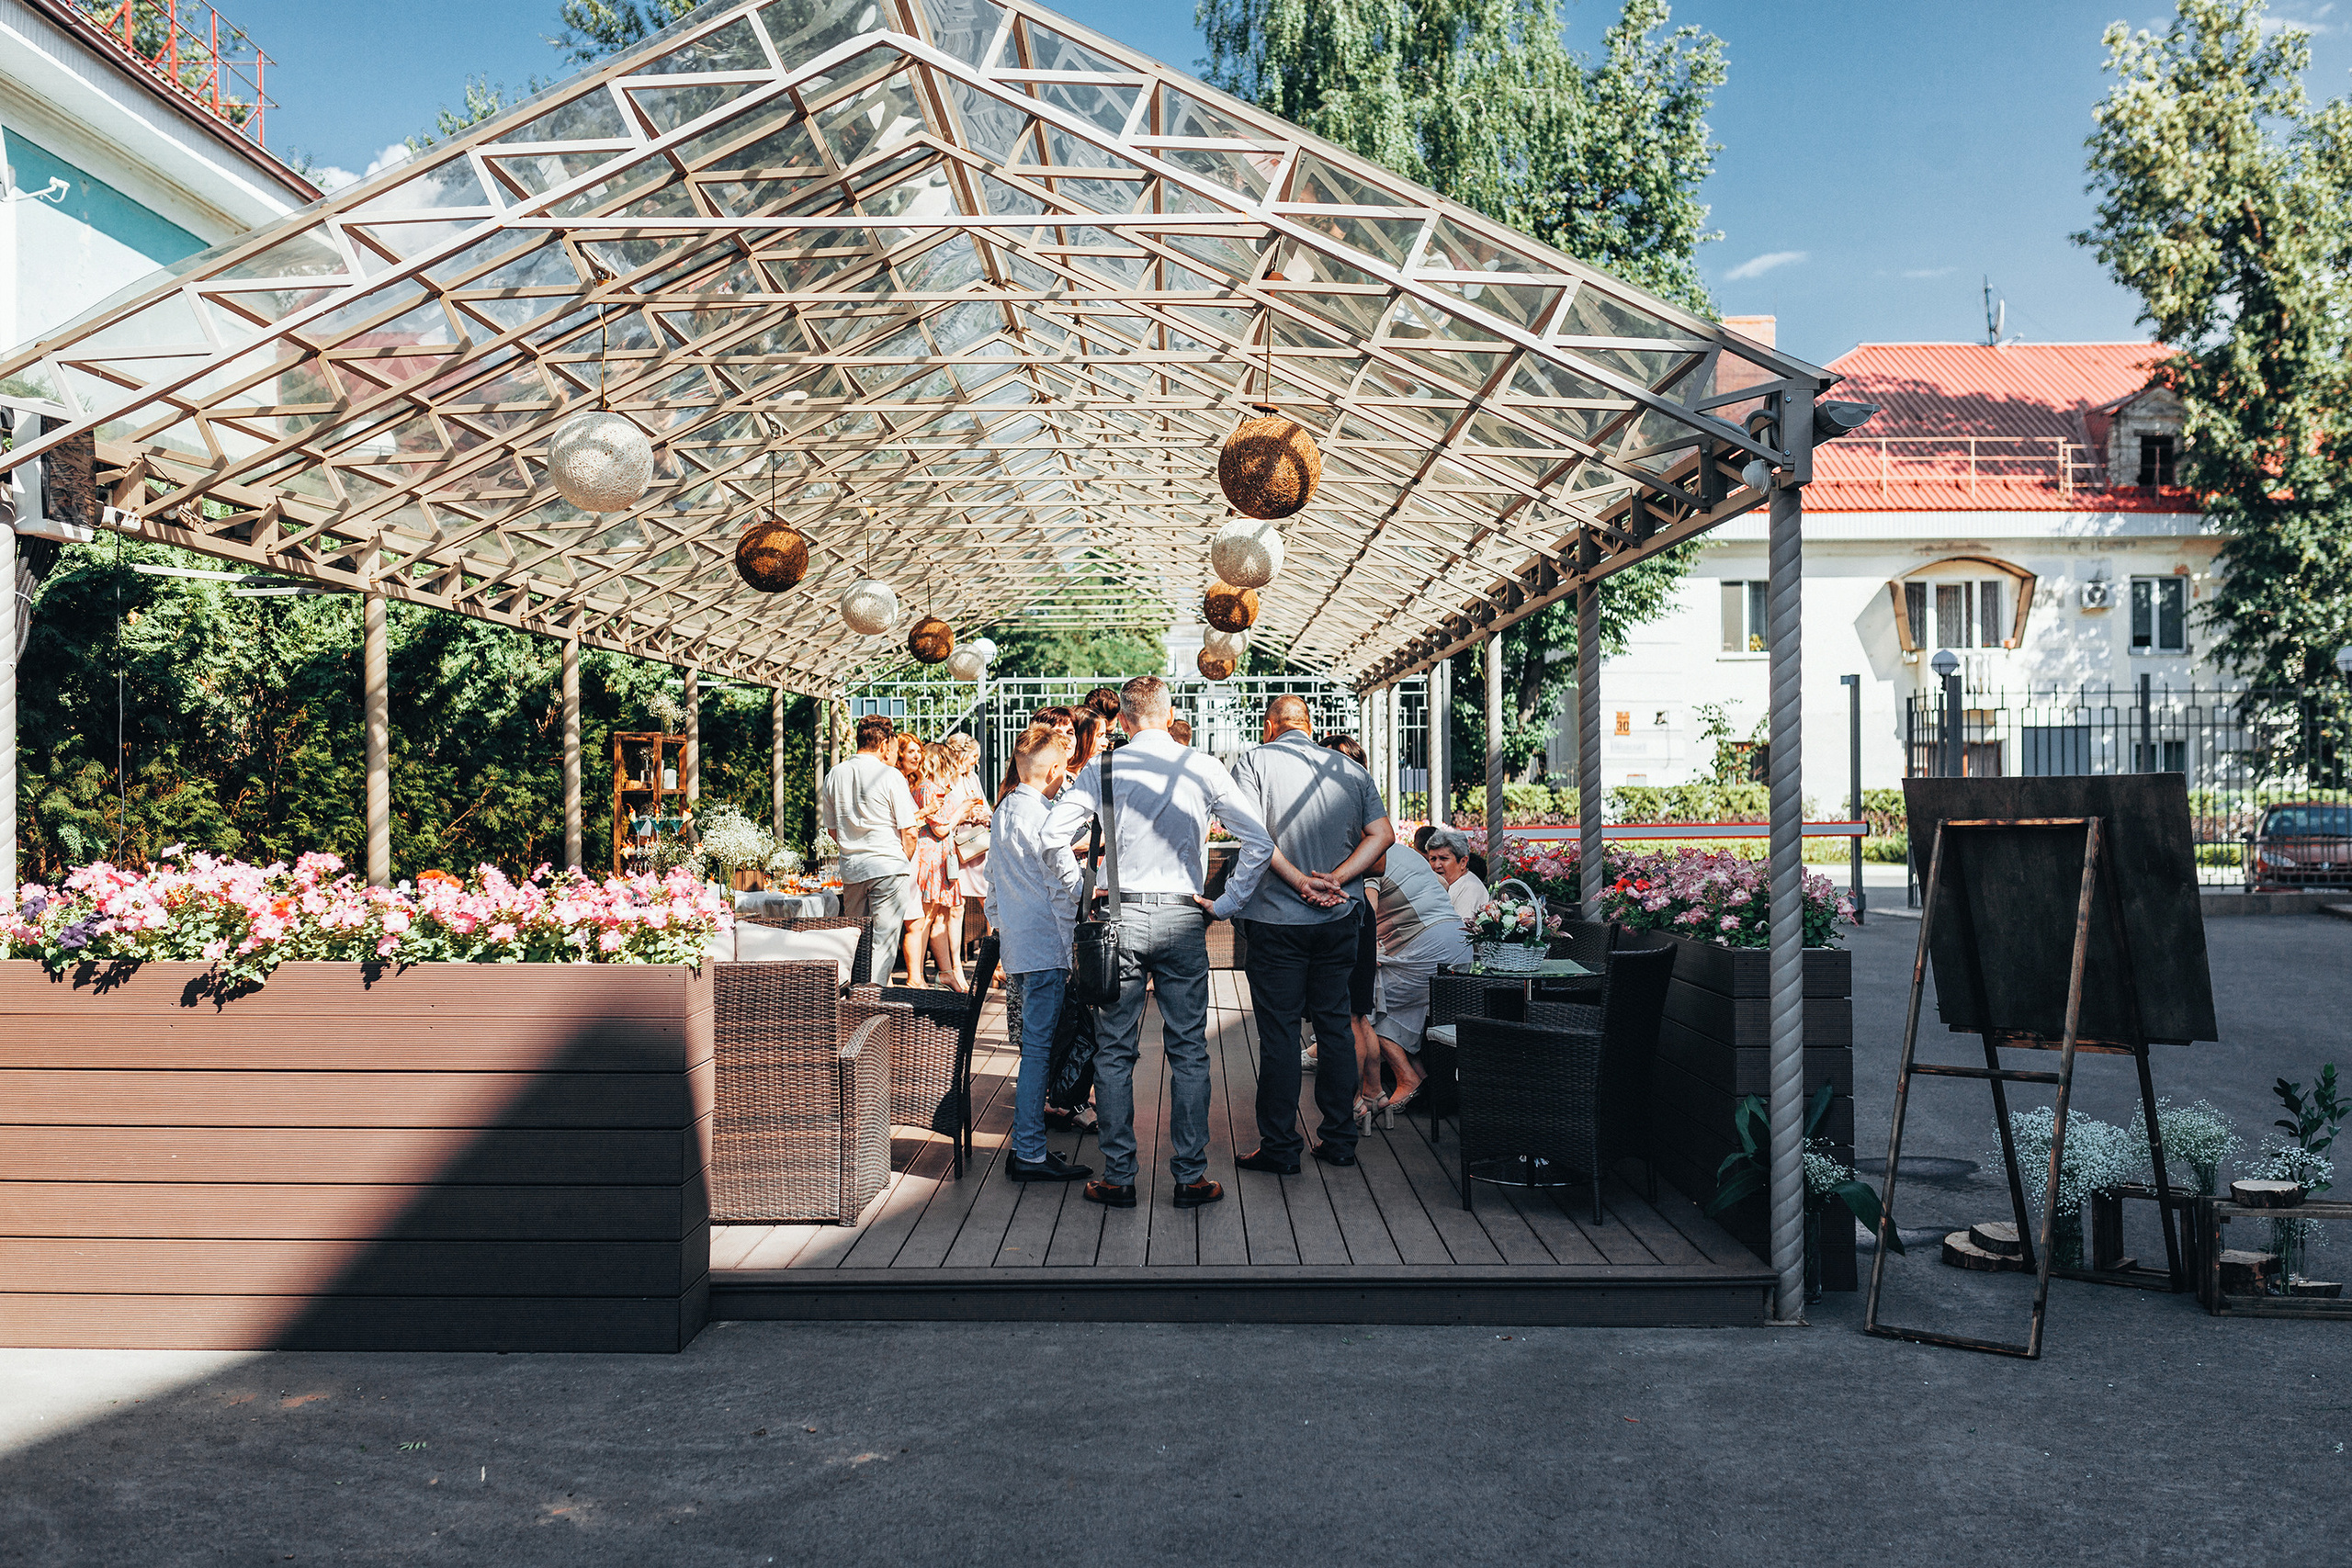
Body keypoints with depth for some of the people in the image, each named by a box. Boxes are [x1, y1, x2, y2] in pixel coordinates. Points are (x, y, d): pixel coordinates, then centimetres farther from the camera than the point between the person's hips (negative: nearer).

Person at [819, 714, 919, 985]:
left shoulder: (834, 776, 8)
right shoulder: (890, 776, -9)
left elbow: (832, 829, 15)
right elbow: (909, 832, -8)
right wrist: (906, 861, 9)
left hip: (851, 869, 5)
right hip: (888, 866, -5)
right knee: (882, 940, -2)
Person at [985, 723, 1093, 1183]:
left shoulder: (1002, 812, 15)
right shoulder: (1041, 815, -14)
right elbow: (1068, 883, -13)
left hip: (1013, 945, 9)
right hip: (1045, 945, -9)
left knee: (1034, 1043, 14)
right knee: (1038, 1046, -6)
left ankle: (1026, 1143, 18)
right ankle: (1029, 1154, -3)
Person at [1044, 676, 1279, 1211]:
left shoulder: (1102, 768, 0)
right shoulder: (1203, 768, 0)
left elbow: (1052, 834, -4)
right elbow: (1260, 841, -5)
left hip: (1120, 917, 0)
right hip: (1182, 918, 0)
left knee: (1114, 1051, 8)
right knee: (1189, 1051, 7)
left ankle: (1118, 1178, 11)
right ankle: (1190, 1177, 11)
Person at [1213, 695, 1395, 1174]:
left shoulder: (1254, 761, -3)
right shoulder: (1351, 769, 8)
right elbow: (1382, 833, -2)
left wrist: (1301, 882, -13)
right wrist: (1333, 880, -8)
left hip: (1278, 917, -4)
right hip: (1339, 919, 4)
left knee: (1279, 1031, 1)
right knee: (1335, 1025, 12)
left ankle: (1279, 1147, 6)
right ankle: (1339, 1139, 17)